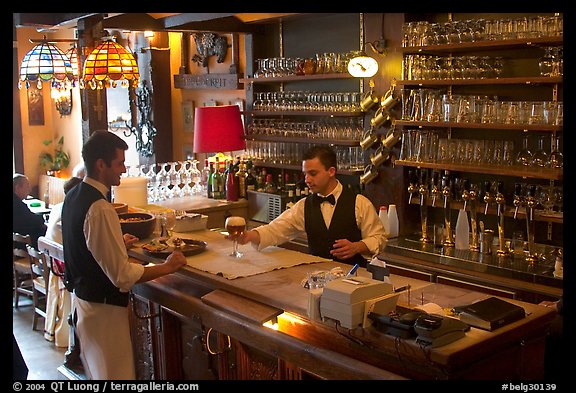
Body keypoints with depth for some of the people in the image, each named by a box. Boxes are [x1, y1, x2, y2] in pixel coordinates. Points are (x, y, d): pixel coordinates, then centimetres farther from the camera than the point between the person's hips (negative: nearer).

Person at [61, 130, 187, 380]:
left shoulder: (72, 197, 2)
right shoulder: (100, 209, -27)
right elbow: (123, 276, -26)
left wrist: (118, 244, 23)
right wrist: (167, 267, -15)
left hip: (80, 295, 10)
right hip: (103, 305, -10)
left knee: (94, 369, 25)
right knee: (115, 373, 5)